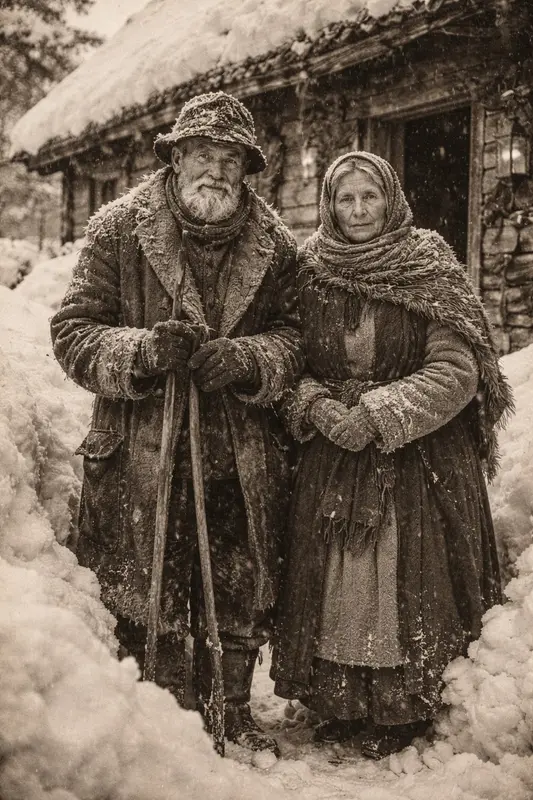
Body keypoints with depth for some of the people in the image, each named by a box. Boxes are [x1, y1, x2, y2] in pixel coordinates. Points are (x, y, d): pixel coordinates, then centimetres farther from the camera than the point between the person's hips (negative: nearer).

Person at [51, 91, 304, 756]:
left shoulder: (274, 245, 5)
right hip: (143, 458, -2)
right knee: (147, 607, 9)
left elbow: (293, 337, 4)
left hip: (244, 463, 3)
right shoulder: (118, 228, -4)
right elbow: (73, 332, -5)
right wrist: (142, 352, -23)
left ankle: (232, 711, 37)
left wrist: (242, 359, -18)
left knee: (242, 601, 15)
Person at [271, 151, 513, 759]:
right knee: (331, 580, 6)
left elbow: (457, 370, -10)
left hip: (419, 459, -3)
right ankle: (338, 708, 23)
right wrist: (318, 409, -13)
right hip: (330, 458, 3)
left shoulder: (429, 266, -5)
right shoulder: (310, 269, 4)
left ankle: (402, 714, 17)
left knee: (405, 582, 0)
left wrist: (377, 414, -17)